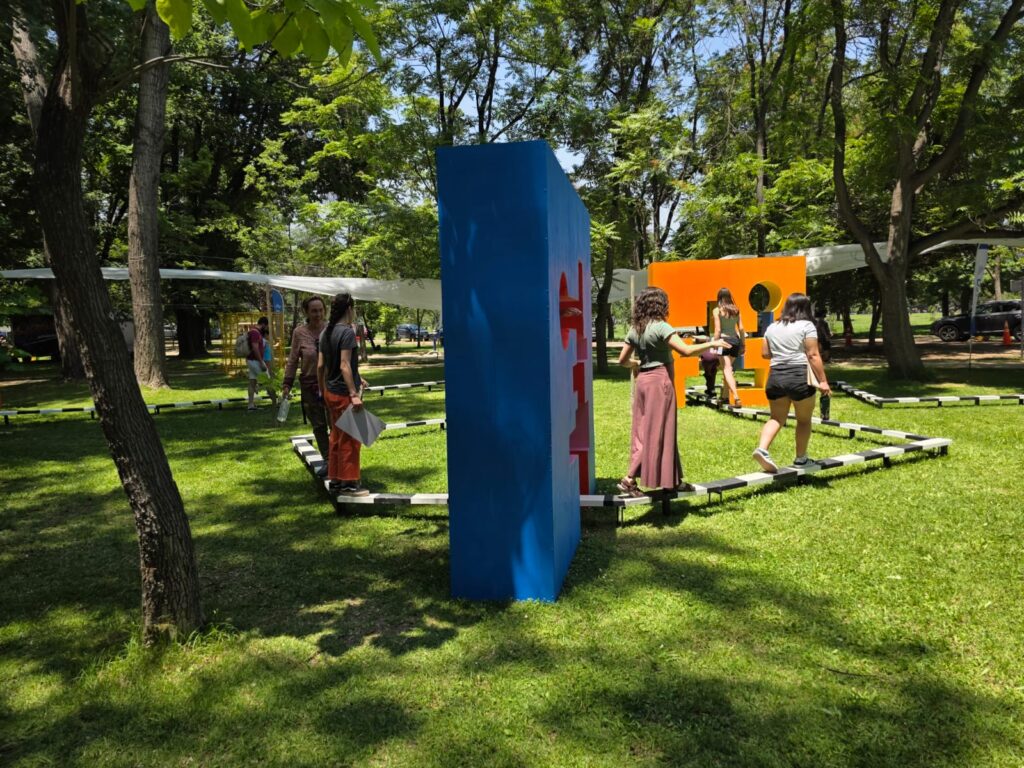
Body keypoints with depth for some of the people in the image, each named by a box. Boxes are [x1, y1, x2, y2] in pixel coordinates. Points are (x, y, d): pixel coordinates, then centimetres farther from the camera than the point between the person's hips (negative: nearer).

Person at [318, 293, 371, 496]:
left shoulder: (326, 332, 10)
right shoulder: (347, 332, -15)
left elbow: (321, 365, 14)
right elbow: (344, 365, -21)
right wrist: (354, 394, -22)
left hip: (331, 392, 9)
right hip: (344, 393, -9)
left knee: (336, 437, 16)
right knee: (350, 439, 0)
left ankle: (335, 480, 23)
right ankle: (348, 483, 6)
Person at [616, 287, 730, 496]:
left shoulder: (634, 330, 7)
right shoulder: (660, 326, -13)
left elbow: (623, 360, 11)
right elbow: (686, 350, -22)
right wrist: (711, 344, -11)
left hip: (644, 380, 8)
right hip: (660, 381, -8)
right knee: (655, 433, -1)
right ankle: (629, 479, 0)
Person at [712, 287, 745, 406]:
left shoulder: (717, 310, -5)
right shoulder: (736, 310, 8)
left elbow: (717, 330, -10)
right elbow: (741, 328, 7)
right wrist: (742, 344, 13)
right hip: (735, 340, 5)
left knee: (727, 369, -8)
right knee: (727, 368, 20)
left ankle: (736, 398, -22)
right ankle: (724, 396, 30)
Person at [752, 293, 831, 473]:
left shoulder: (772, 327, 12)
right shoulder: (806, 326, -3)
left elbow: (765, 353, 12)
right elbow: (813, 355, -9)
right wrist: (823, 381, -9)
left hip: (775, 376, 5)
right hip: (799, 377, -4)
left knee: (777, 418, 11)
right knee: (804, 419, 12)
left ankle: (762, 448, -11)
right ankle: (801, 458, 21)